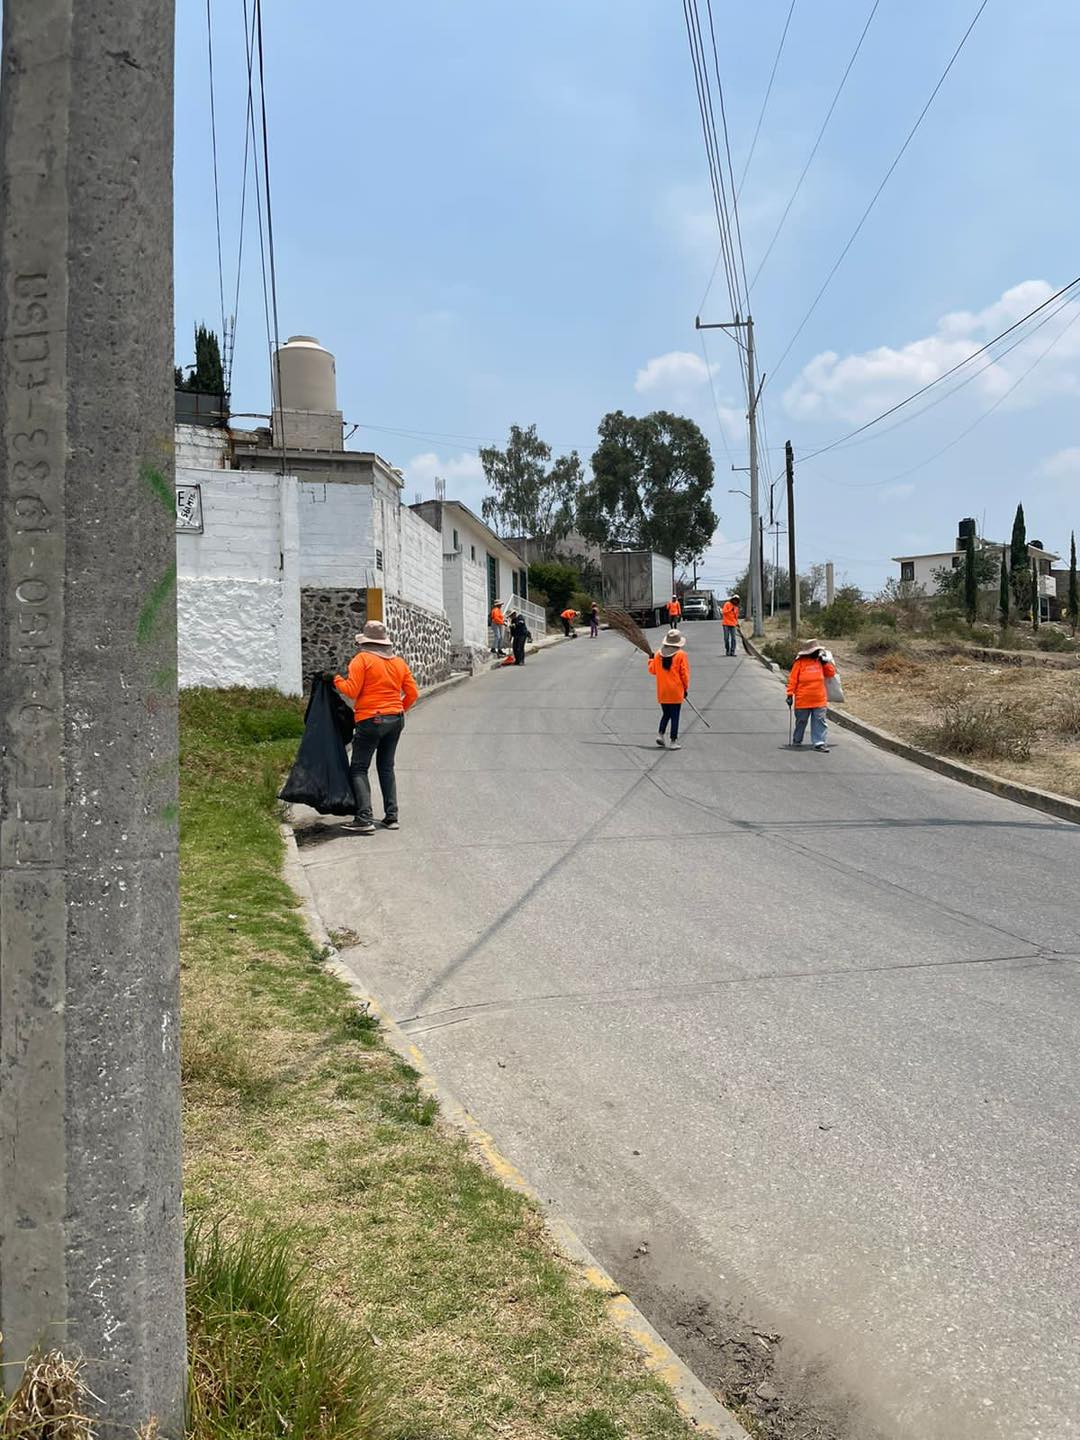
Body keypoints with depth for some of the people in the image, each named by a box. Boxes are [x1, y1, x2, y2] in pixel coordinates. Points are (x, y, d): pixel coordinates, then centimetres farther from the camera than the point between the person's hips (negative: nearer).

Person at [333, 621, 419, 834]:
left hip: (370, 720, -6)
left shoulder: (362, 659, -8)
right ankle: (391, 816, 13)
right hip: (396, 720, 6)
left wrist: (337, 679, 4)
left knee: (359, 769, 0)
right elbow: (412, 693, 9)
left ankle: (365, 818, -10)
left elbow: (352, 691, -14)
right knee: (386, 768, 16)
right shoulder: (399, 662, 9)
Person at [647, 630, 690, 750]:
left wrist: (651, 660, 32)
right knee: (675, 717, 2)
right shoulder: (681, 654, -9)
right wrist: (686, 688, 4)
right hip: (676, 692, -4)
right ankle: (674, 741, 2)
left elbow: (652, 670, 13)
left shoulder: (659, 654, 1)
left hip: (662, 692, 4)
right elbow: (684, 673, -8)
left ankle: (660, 734, 4)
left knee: (665, 714, 20)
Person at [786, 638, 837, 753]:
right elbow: (792, 680, -8)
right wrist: (790, 695, -11)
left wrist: (825, 662, -4)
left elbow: (831, 673, 9)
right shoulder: (800, 663, -7)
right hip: (803, 700, -3)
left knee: (820, 722, -2)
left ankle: (819, 742, -1)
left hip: (819, 700, 3)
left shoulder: (820, 661, 7)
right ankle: (797, 740, 29)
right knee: (801, 722, 11)